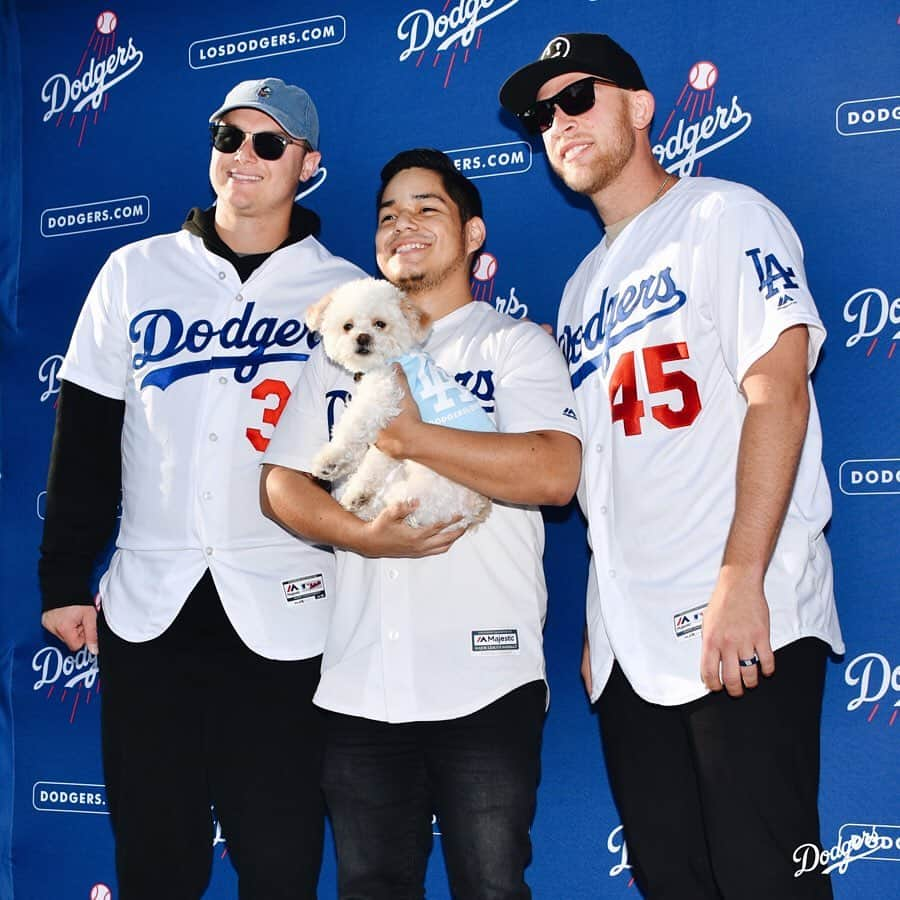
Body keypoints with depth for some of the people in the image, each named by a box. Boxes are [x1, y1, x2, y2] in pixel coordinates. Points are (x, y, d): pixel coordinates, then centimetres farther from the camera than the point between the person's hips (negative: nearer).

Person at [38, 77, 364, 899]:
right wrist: (65, 578, 6)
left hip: (284, 613, -2)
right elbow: (85, 438, 9)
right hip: (147, 606, 2)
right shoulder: (136, 272, 7)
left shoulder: (345, 293, 2)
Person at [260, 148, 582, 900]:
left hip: (485, 678, -4)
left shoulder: (516, 344, 1)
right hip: (359, 682, 4)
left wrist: (407, 435, -17)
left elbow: (555, 473, -15)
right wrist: (361, 535, -11)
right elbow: (282, 484, 8)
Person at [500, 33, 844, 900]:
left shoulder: (723, 217, -1)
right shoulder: (583, 289, 20)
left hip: (741, 626, -7)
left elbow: (779, 391, -14)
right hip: (629, 643, 7)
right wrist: (601, 626, 14)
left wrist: (740, 583, -22)